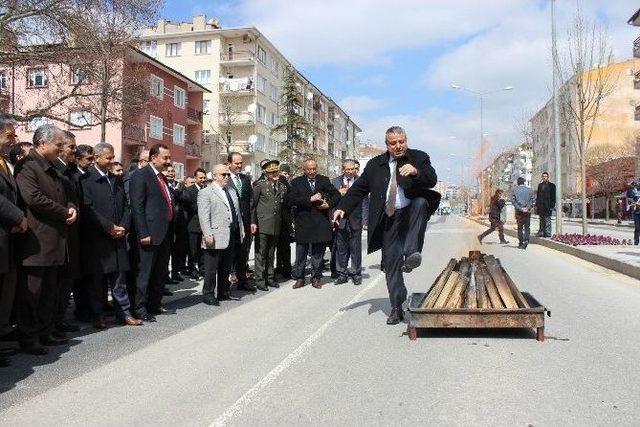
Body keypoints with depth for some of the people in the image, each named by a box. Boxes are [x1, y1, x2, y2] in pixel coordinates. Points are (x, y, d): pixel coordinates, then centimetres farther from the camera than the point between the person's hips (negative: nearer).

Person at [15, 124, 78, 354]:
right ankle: (28, 338, 9)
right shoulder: (27, 166, -9)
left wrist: (71, 208, 2)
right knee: (31, 292, 0)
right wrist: (65, 212, -12)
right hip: (36, 240, -9)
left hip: (56, 239, 9)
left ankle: (45, 333, 22)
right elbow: (33, 198, -21)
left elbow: (65, 196, 24)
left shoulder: (53, 170, 20)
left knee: (50, 291, 13)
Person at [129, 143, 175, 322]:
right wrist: (143, 233, -19)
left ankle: (155, 305, 25)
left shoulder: (163, 177, 16)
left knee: (160, 272, 15)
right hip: (151, 233, -8)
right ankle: (140, 308, 8)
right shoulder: (140, 175, -9)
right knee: (145, 272, -1)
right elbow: (137, 207, -14)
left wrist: (172, 231, 14)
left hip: (166, 232, 8)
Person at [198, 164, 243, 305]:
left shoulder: (232, 192, 20)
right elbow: (203, 216, -14)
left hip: (231, 237, 7)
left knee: (226, 268, 15)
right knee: (211, 269, 1)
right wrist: (207, 234, -22)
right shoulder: (205, 193, -5)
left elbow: (237, 213, 22)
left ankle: (223, 293, 26)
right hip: (216, 238, -7)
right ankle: (208, 294, 12)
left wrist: (241, 230, 17)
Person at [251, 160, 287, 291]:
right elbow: (253, 205, -2)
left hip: (276, 226, 5)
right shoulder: (260, 186, -1)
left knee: (271, 253, 13)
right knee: (261, 253, 0)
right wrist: (253, 222, -9)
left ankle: (270, 278, 22)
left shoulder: (283, 187, 11)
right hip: (262, 225, -4)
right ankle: (260, 280, 6)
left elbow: (284, 206, 14)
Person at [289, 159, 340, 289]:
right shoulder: (297, 182, 2)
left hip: (320, 223, 1)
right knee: (300, 253, 4)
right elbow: (292, 199, -10)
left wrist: (329, 204, -6)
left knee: (318, 252, 7)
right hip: (303, 222, -1)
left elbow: (336, 194, 12)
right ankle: (299, 278, 15)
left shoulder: (324, 180, 9)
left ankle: (316, 278, 18)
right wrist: (310, 199, -17)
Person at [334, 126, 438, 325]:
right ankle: (397, 307, 14)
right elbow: (358, 188, 9)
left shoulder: (419, 157, 3)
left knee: (421, 201, -35)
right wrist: (343, 208, -2)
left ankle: (411, 253, -35)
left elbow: (432, 180, -11)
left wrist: (416, 172, -32)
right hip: (389, 219, 2)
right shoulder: (375, 164, 8)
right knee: (391, 262, 1)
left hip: (412, 212, -2)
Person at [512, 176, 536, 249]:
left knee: (520, 227, 8)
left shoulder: (515, 190, 0)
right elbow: (533, 199, -5)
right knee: (527, 227, 8)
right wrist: (528, 208, -6)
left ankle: (521, 243, 9)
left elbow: (513, 200, -7)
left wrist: (520, 208, -8)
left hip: (519, 211, -1)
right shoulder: (529, 189, 3)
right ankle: (526, 240, -11)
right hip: (527, 211, 1)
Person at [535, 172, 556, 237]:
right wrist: (536, 205, 10)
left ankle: (548, 233, 0)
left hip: (547, 206, -5)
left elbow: (553, 197, -2)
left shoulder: (551, 185, 1)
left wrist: (552, 206, -9)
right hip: (540, 206, 5)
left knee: (547, 220, -3)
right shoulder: (540, 185, 16)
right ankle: (541, 233, 13)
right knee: (541, 220, 9)